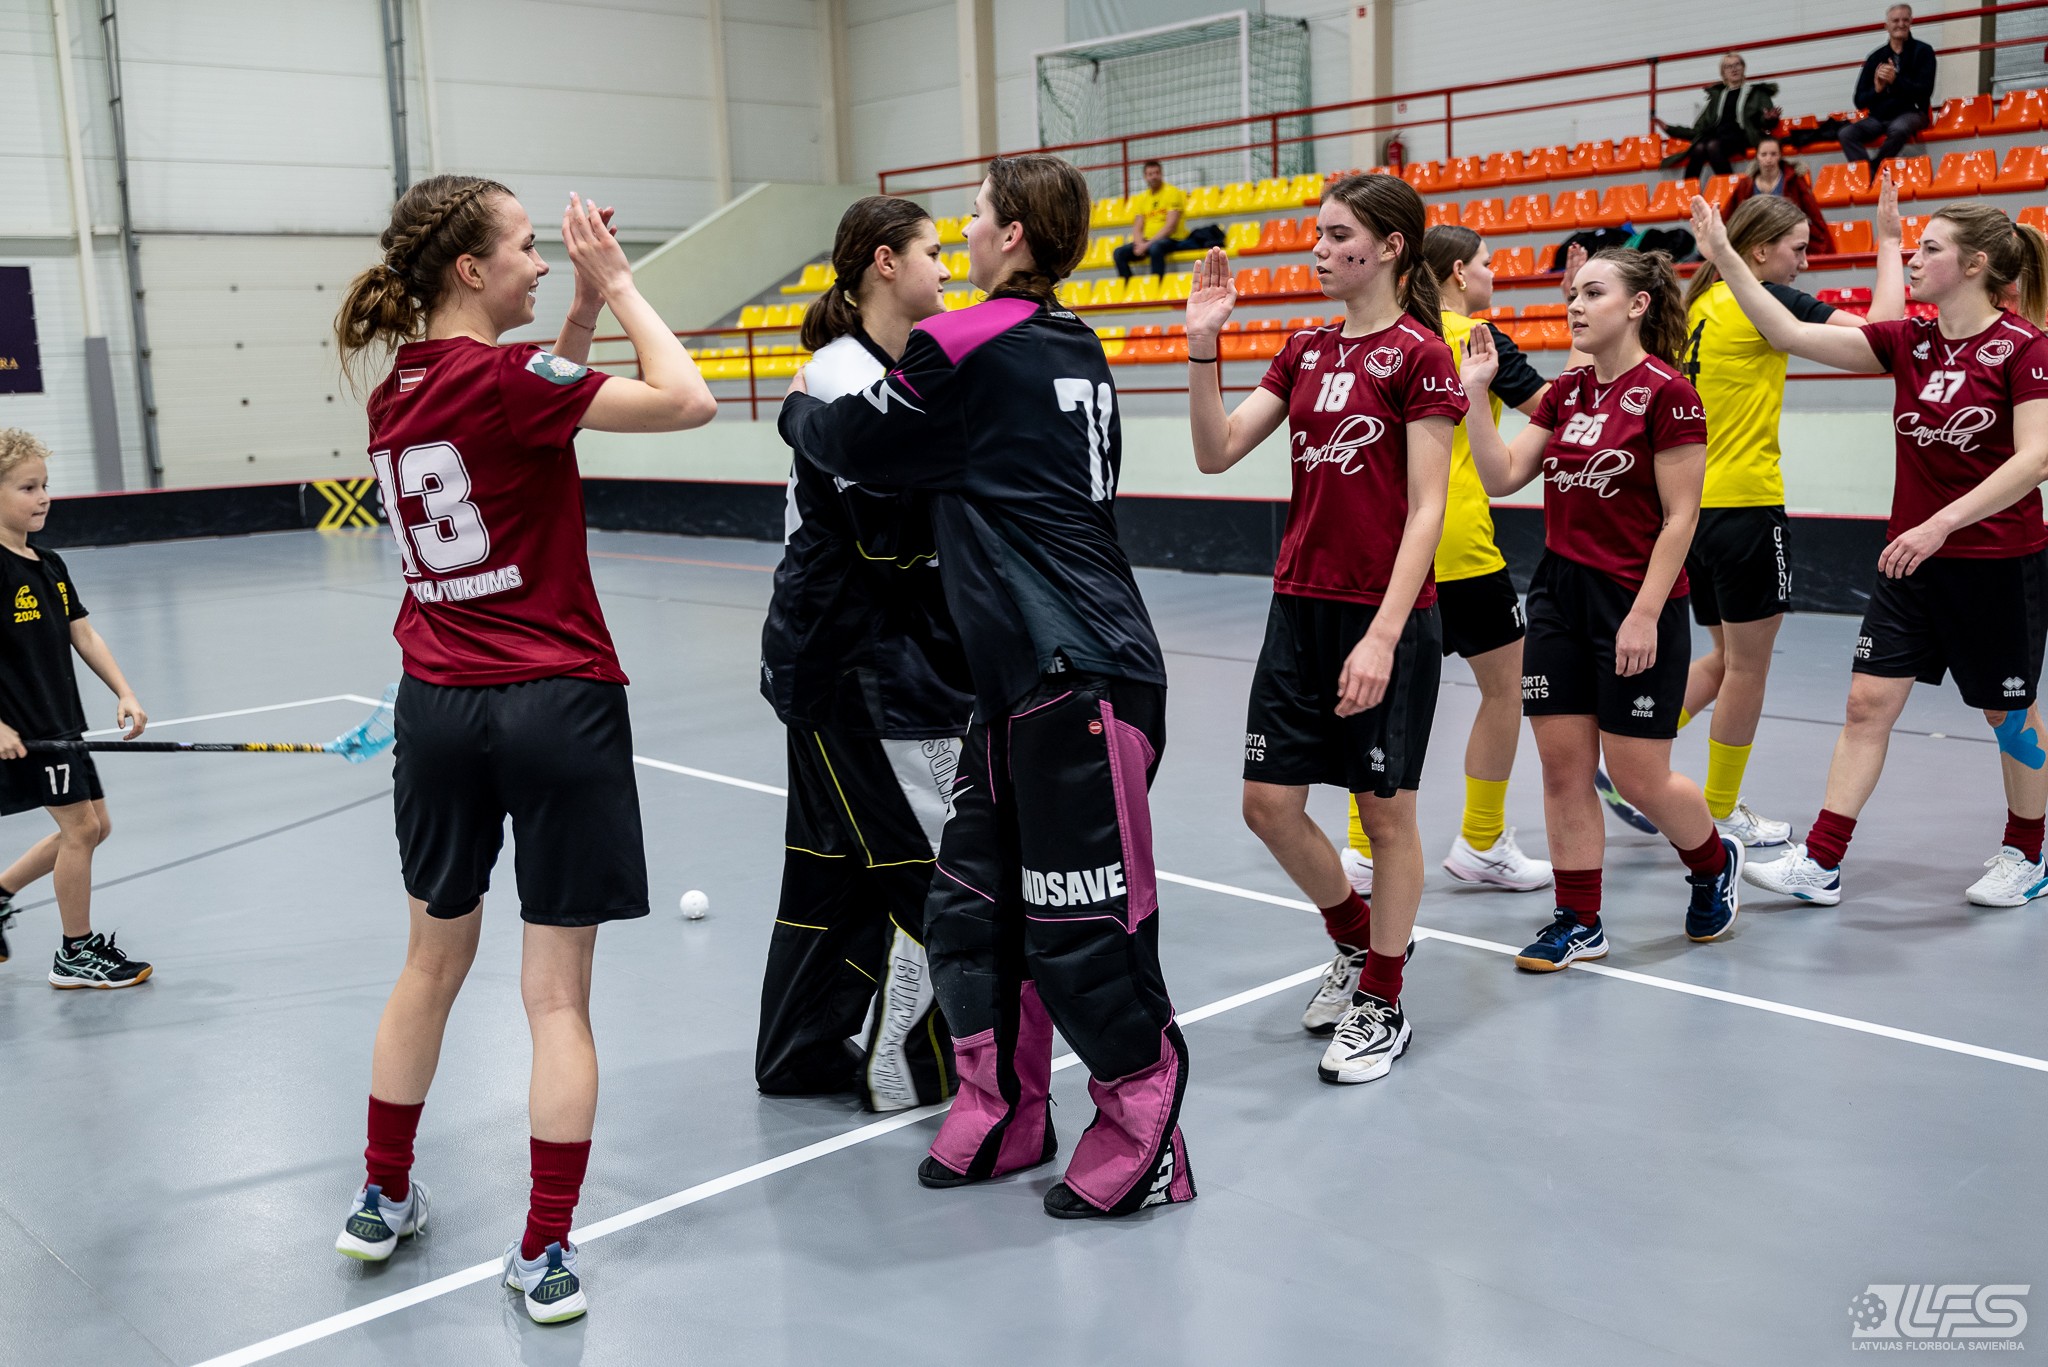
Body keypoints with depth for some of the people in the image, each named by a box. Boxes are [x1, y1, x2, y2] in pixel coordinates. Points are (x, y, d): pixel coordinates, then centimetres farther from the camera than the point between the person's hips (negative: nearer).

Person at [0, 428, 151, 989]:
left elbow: (83, 636, 10)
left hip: (60, 723, 9)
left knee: (91, 826, 13)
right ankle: (77, 952, 7)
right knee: (80, 825, -6)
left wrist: (124, 693, -1)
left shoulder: (50, 565, 11)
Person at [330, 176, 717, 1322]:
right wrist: (616, 284, -8)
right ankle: (546, 1255, 11)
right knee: (557, 995, 3)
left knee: (434, 961, 22)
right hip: (556, 704, -7)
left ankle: (384, 1200, 36)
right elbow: (687, 402, -18)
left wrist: (583, 310, 10)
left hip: (437, 703, 7)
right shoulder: (499, 373, -15)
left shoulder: (397, 387, 6)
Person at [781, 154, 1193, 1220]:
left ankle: (1144, 1144, 13)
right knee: (971, 903, 15)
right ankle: (1003, 1117, 29)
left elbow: (854, 444, 2)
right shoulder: (1073, 348, 14)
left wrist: (799, 408, 23)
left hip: (1080, 680, -9)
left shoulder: (968, 345, -10)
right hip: (1026, 680, 9)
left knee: (1083, 929, -1)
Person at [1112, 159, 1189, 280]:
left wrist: (1149, 244, -20)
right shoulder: (1142, 198, 13)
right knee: (1119, 253, -15)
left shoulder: (1172, 192, -3)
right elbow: (1137, 228, 8)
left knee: (1155, 248, -38)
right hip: (1146, 241, 6)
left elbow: (1171, 226, -13)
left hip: (1171, 240, -5)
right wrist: (1139, 244, -15)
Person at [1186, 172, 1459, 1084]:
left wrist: (1383, 635, -21)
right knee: (1269, 804, 7)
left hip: (1386, 617, -6)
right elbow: (1217, 452, 6)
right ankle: (1355, 941, 34)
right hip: (1299, 607, 6)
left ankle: (1381, 1005, 22)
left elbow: (1426, 509, -13)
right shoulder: (1307, 349, 11)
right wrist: (1203, 346, -6)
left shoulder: (1419, 354, -9)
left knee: (1385, 808, 6)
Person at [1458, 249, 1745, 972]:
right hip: (1558, 593, 7)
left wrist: (1645, 614, -17)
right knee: (1562, 764, 5)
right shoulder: (1567, 391, 9)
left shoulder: (1667, 393, -12)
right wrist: (1475, 393, -3)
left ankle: (1715, 864, 32)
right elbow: (1502, 476, 5)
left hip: (1637, 606, -7)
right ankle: (1579, 923, 16)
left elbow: (1679, 516, -13)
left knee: (1638, 777, 1)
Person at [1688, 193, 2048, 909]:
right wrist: (1724, 256, -7)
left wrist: (1942, 524, -28)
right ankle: (1820, 864, 0)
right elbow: (1791, 334, -1)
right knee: (1868, 701, -1)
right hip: (1912, 561, 5)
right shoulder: (1909, 341, 3)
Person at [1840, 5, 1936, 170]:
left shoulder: (1923, 51, 4)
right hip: (1879, 117, 3)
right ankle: (1870, 176, -34)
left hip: (1911, 113, -3)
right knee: (1846, 135, -25)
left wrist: (1896, 80, -21)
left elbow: (1925, 92, -8)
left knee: (1898, 129, -39)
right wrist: (1876, 90, -15)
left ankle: (1873, 170, -20)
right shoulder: (1875, 58, 11)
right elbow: (1859, 101, 7)